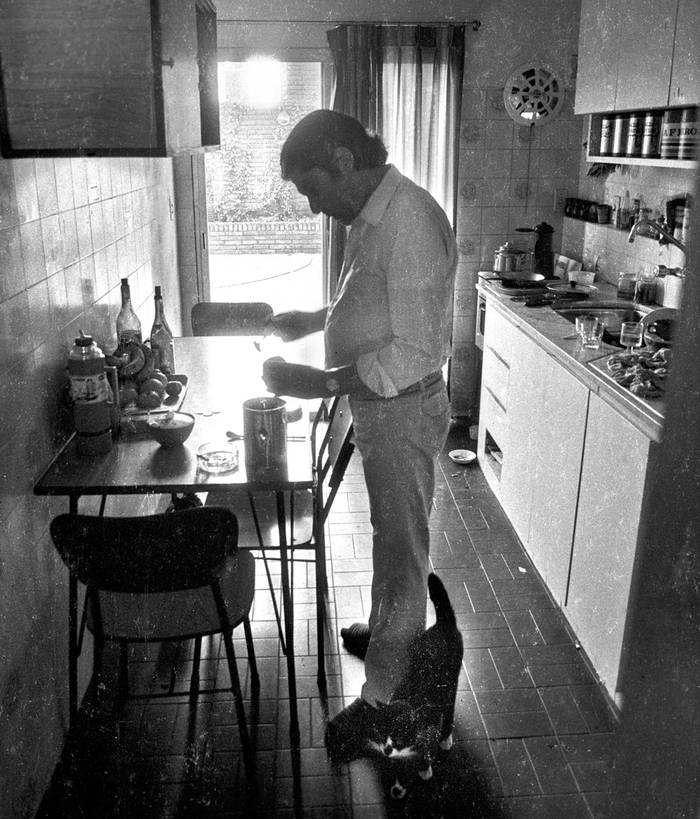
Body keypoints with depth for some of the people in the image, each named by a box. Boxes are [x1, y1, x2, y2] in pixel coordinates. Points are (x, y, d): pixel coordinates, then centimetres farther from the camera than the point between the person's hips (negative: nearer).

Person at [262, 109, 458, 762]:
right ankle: (384, 633, 47)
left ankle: (384, 696, 23)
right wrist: (315, 319, 8)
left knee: (400, 548, 6)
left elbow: (413, 354, -28)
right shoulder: (375, 215, 7)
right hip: (379, 408, 9)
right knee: (390, 537, 25)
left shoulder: (409, 221, -24)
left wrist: (323, 383, -26)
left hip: (403, 411, -9)